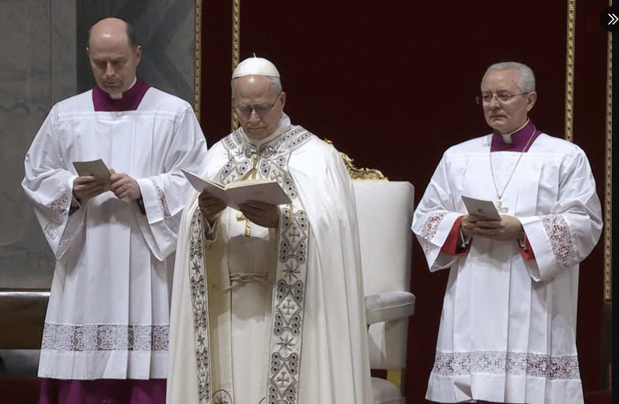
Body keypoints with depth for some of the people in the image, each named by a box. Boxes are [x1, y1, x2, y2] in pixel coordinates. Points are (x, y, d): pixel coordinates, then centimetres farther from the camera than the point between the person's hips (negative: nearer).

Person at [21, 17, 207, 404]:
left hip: (147, 271, -2)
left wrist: (143, 190, -16)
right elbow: (36, 177, 12)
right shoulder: (65, 116, 11)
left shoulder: (175, 114, 2)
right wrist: (72, 190, -7)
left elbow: (195, 181, -1)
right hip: (84, 272, 2)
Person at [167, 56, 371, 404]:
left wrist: (280, 221, -26)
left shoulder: (315, 156, 0)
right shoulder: (220, 155, 12)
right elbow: (194, 233, 5)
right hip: (228, 308, 4)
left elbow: (329, 230, -11)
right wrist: (206, 217, -17)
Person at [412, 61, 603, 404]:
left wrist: (522, 231, -15)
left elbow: (585, 224, -4)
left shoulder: (566, 157, 4)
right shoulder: (457, 157, 14)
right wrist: (462, 226, -9)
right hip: (471, 309, 3)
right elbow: (425, 219, 12)